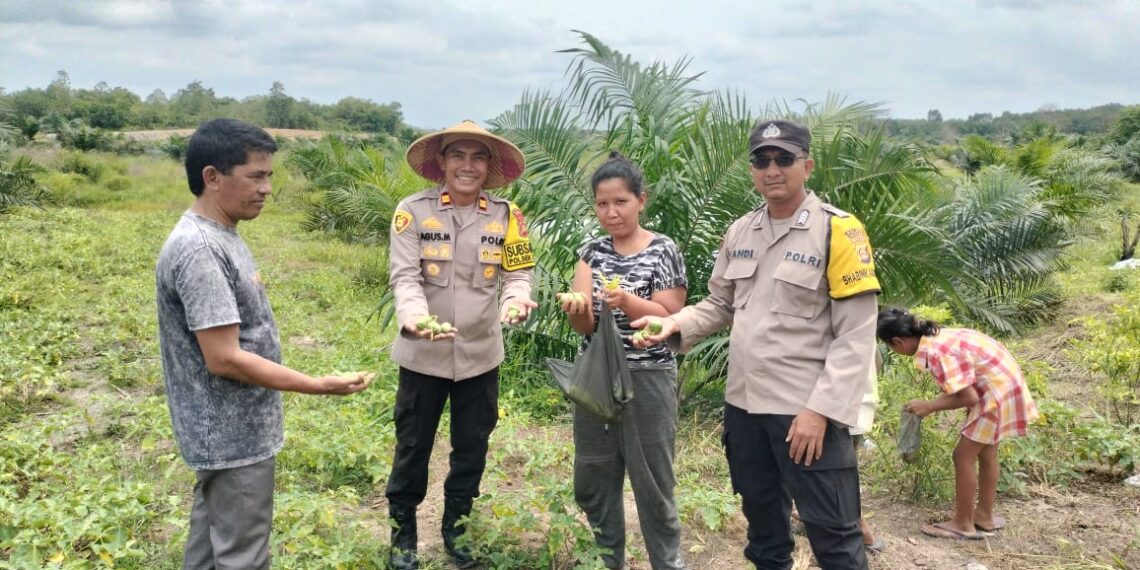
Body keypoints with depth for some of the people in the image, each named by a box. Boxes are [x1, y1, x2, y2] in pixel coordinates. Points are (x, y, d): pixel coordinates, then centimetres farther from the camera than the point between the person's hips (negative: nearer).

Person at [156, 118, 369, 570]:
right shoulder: (199, 250, -24)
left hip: (226, 431, 10)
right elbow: (225, 359, -26)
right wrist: (319, 386, -22)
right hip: (234, 437, -10)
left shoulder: (220, 236, 7)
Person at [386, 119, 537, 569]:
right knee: (413, 446, 12)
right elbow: (404, 276, -14)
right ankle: (402, 534, 32)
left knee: (472, 447, 16)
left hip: (481, 354, 2)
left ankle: (456, 528, 38)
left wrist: (516, 301, -27)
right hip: (424, 353, -2)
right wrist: (413, 315, -33)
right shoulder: (413, 211, -9)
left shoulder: (506, 217, -1)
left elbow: (517, 275, -4)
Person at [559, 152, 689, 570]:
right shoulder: (592, 252, 5)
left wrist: (627, 301, -25)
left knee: (650, 479, 4)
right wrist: (576, 309, -26)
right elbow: (585, 325, -3)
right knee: (592, 479, 13)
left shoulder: (663, 250, -6)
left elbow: (670, 318, -9)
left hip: (647, 378, -4)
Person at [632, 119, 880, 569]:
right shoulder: (740, 232, 8)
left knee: (832, 533, 3)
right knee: (762, 519, 21)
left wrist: (820, 409, -19)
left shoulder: (838, 231, -10)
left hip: (806, 409, -6)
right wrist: (675, 326, -4)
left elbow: (856, 335, -13)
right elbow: (720, 304, 15)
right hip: (743, 402, 6)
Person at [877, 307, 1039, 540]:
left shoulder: (936, 353, -26)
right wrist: (933, 405, 5)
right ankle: (984, 516, 33)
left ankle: (962, 524, 11)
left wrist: (929, 406, -14)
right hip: (1003, 382, 10)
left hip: (997, 392, -10)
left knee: (964, 456, -1)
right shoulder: (937, 337, 3)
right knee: (986, 453, 20)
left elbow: (968, 397, -23)